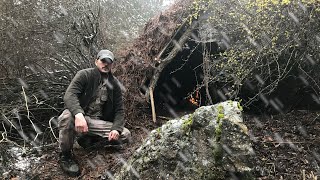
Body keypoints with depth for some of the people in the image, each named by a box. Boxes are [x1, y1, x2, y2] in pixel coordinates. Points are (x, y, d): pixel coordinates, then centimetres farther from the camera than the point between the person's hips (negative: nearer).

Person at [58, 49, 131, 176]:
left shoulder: (114, 84, 6)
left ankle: (88, 139, 6)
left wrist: (116, 128, -15)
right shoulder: (85, 75, -6)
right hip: (80, 118, -4)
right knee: (67, 117, -39)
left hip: (98, 123, 4)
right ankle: (65, 155, -12)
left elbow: (119, 110, 5)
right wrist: (78, 114, -41)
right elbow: (69, 95, -21)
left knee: (125, 135, -15)